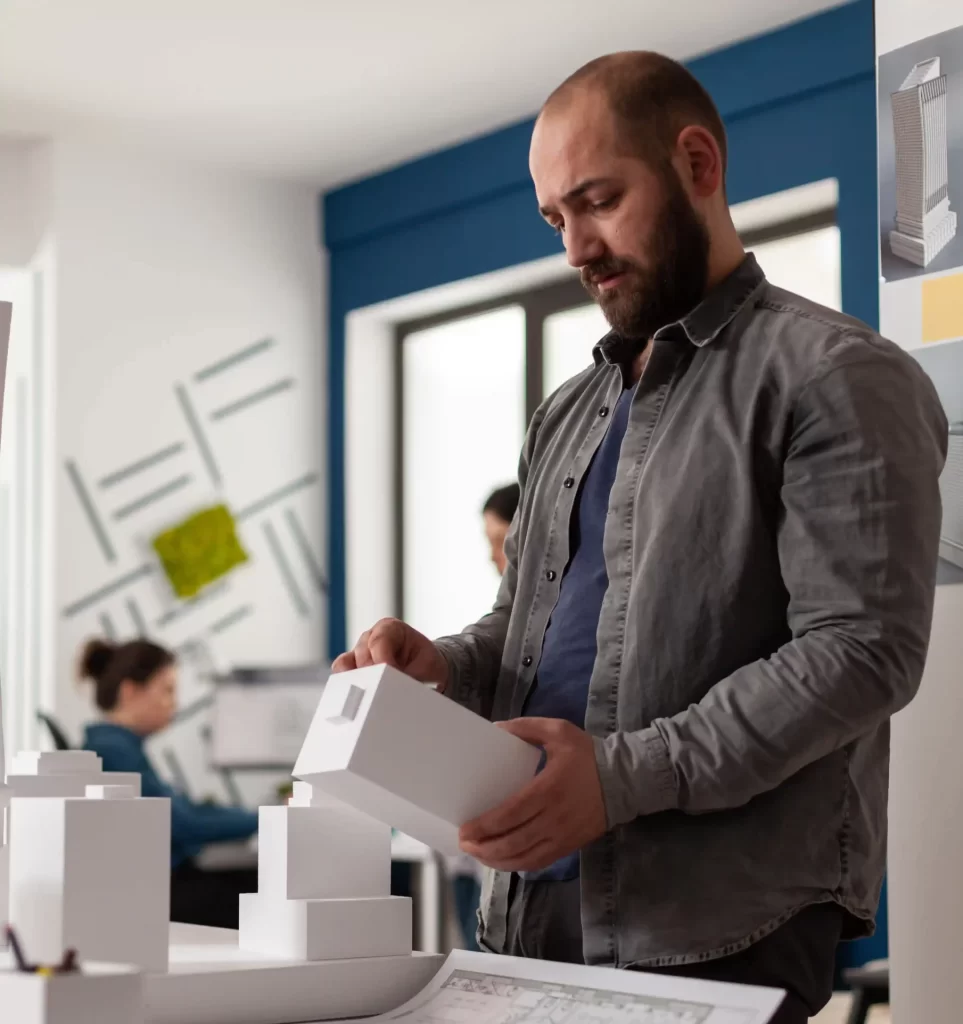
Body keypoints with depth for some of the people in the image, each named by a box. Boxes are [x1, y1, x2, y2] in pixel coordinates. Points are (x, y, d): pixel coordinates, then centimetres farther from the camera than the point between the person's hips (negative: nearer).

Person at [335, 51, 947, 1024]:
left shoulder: (834, 377, -6)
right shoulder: (568, 414, 19)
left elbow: (862, 651, -15)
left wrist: (628, 775, -22)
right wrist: (442, 667, 1)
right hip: (535, 904, 7)